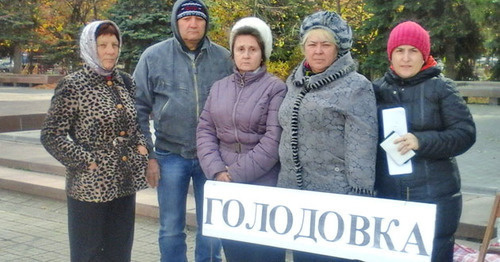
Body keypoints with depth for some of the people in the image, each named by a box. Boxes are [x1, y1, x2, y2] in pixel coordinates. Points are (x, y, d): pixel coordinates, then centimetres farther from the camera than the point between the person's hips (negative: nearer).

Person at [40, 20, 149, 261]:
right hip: (90, 186, -5)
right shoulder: (73, 86, -9)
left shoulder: (125, 82, 9)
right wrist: (86, 162, -14)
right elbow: (51, 135, -10)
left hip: (124, 185, 5)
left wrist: (141, 146, 4)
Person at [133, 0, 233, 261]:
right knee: (171, 229, 11)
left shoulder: (223, 58, 2)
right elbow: (139, 109, 1)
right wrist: (147, 156, -3)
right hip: (170, 156, 0)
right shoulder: (153, 56, -1)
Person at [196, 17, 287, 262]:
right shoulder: (218, 87, 10)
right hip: (224, 186, 5)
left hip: (264, 186, -4)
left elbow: (273, 140, -13)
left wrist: (236, 173, -14)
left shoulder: (275, 88, -6)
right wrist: (216, 170, -9)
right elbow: (205, 131, 6)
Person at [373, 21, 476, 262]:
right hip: (388, 197, 3)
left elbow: (465, 133, -8)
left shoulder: (440, 87, -2)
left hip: (435, 197, -3)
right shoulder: (377, 89, 6)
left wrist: (422, 141, -21)